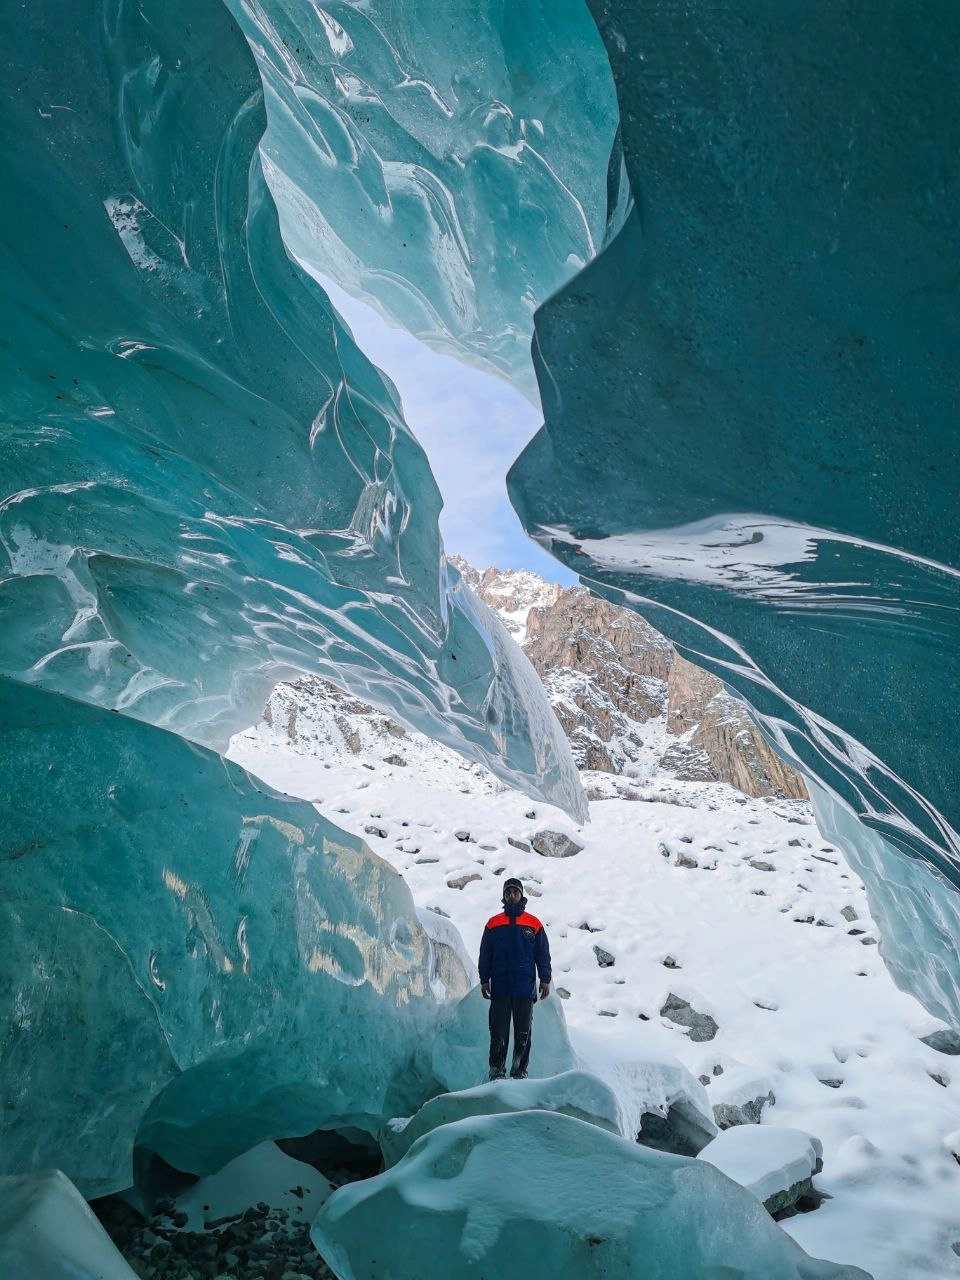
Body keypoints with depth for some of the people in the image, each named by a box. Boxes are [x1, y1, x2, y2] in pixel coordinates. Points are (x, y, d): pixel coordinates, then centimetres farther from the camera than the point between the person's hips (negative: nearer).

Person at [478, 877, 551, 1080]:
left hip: (525, 987, 0)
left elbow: (543, 954, 7)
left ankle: (520, 1071, 14)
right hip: (500, 988, 0)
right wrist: (484, 979, 3)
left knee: (523, 1032, 5)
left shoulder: (534, 924, 6)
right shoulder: (493, 923, 7)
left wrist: (545, 980, 2)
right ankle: (497, 1070, 9)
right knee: (498, 1031, 1)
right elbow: (485, 955, 9)